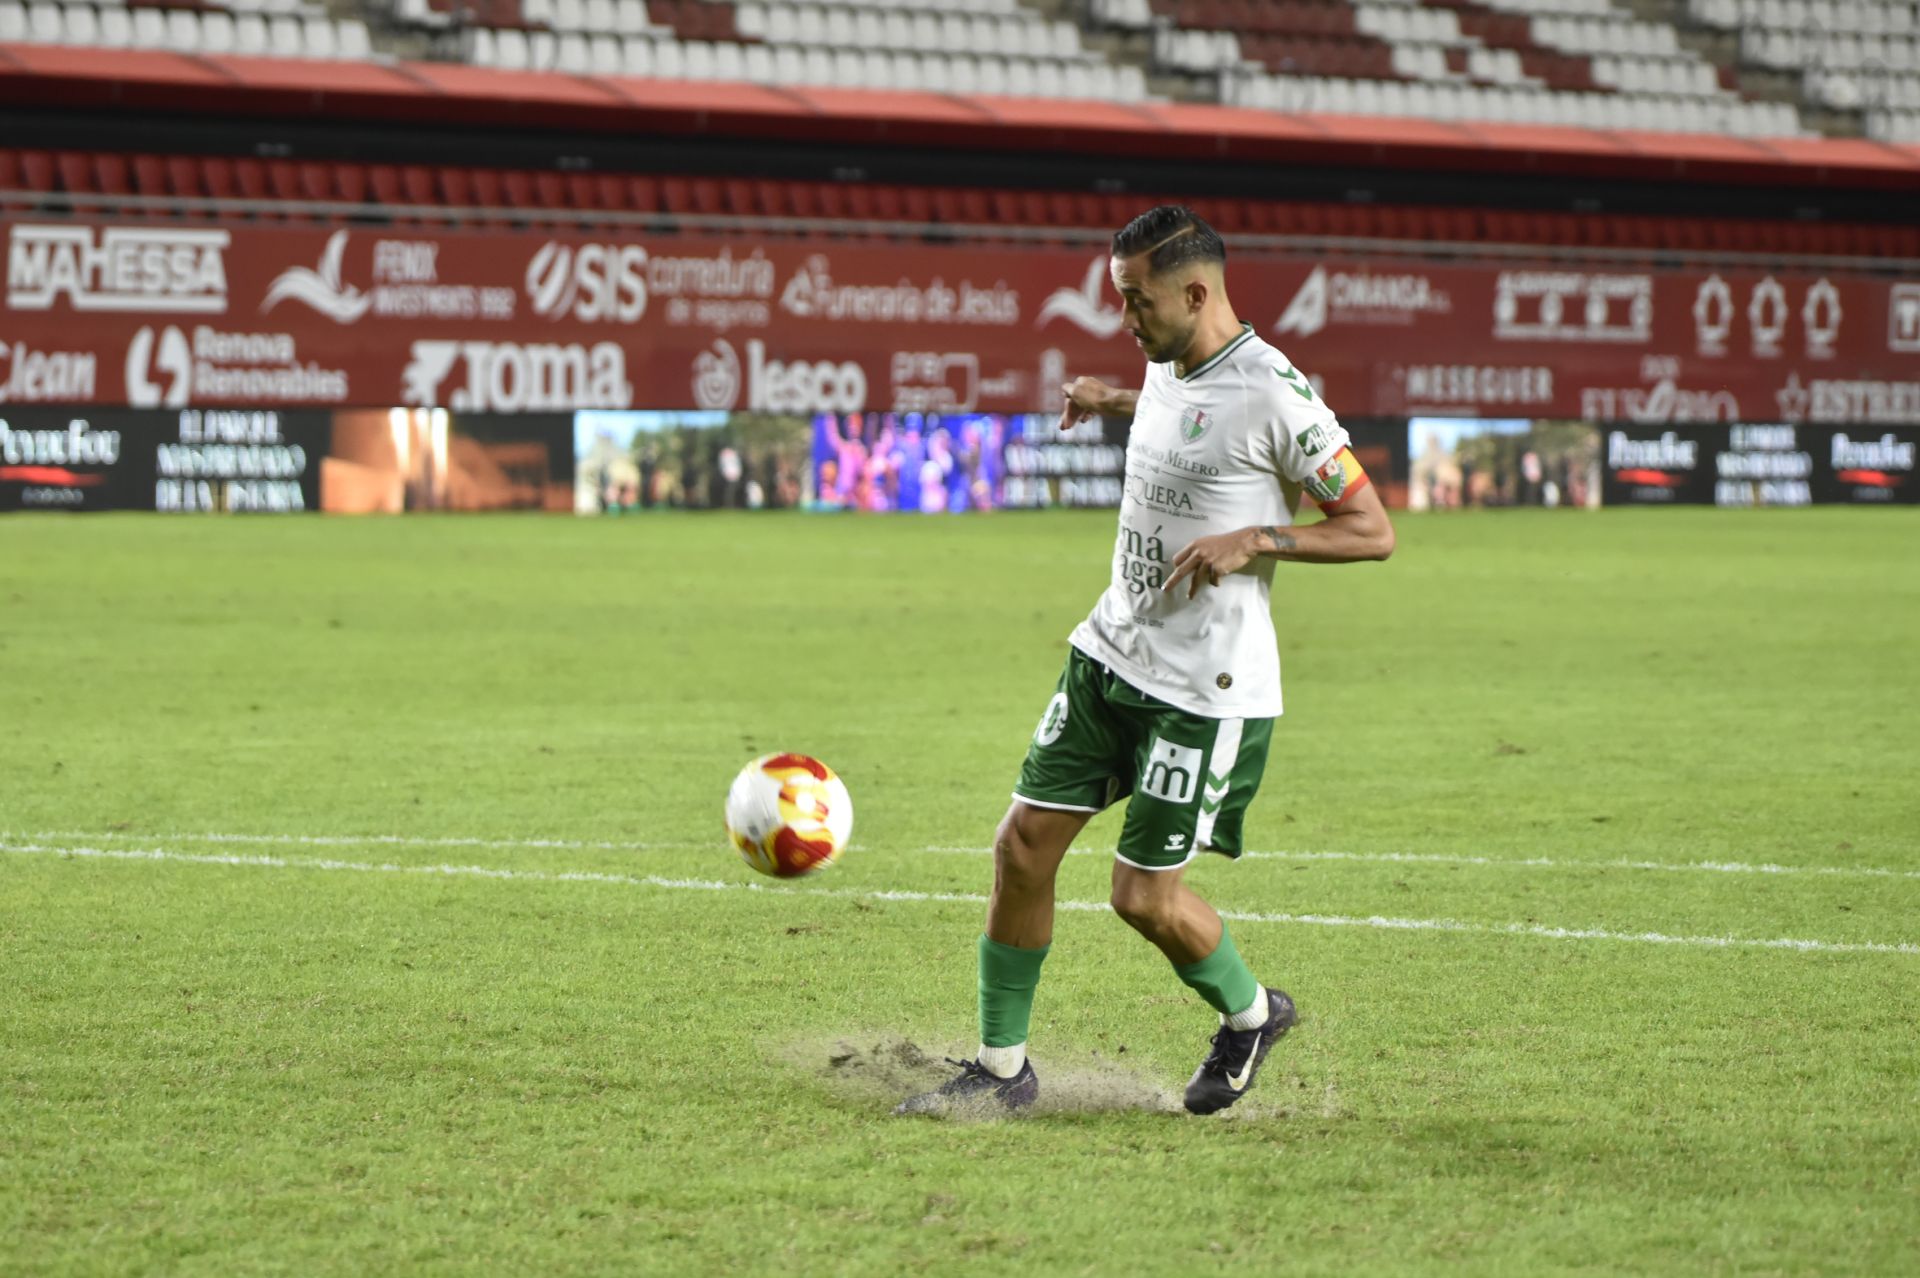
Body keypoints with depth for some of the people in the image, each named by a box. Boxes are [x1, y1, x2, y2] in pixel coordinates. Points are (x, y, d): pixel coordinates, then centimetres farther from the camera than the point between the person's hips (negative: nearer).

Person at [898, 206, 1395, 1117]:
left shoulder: (1272, 395, -18)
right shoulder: (1169, 365, 6)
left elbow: (1372, 531, -14)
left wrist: (1253, 539, -23)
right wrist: (1115, 401, 18)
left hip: (1207, 690, -8)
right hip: (1109, 655, 8)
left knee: (1144, 896, -4)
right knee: (1024, 844, 2)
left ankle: (1250, 1014, 26)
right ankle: (1002, 1067, 13)